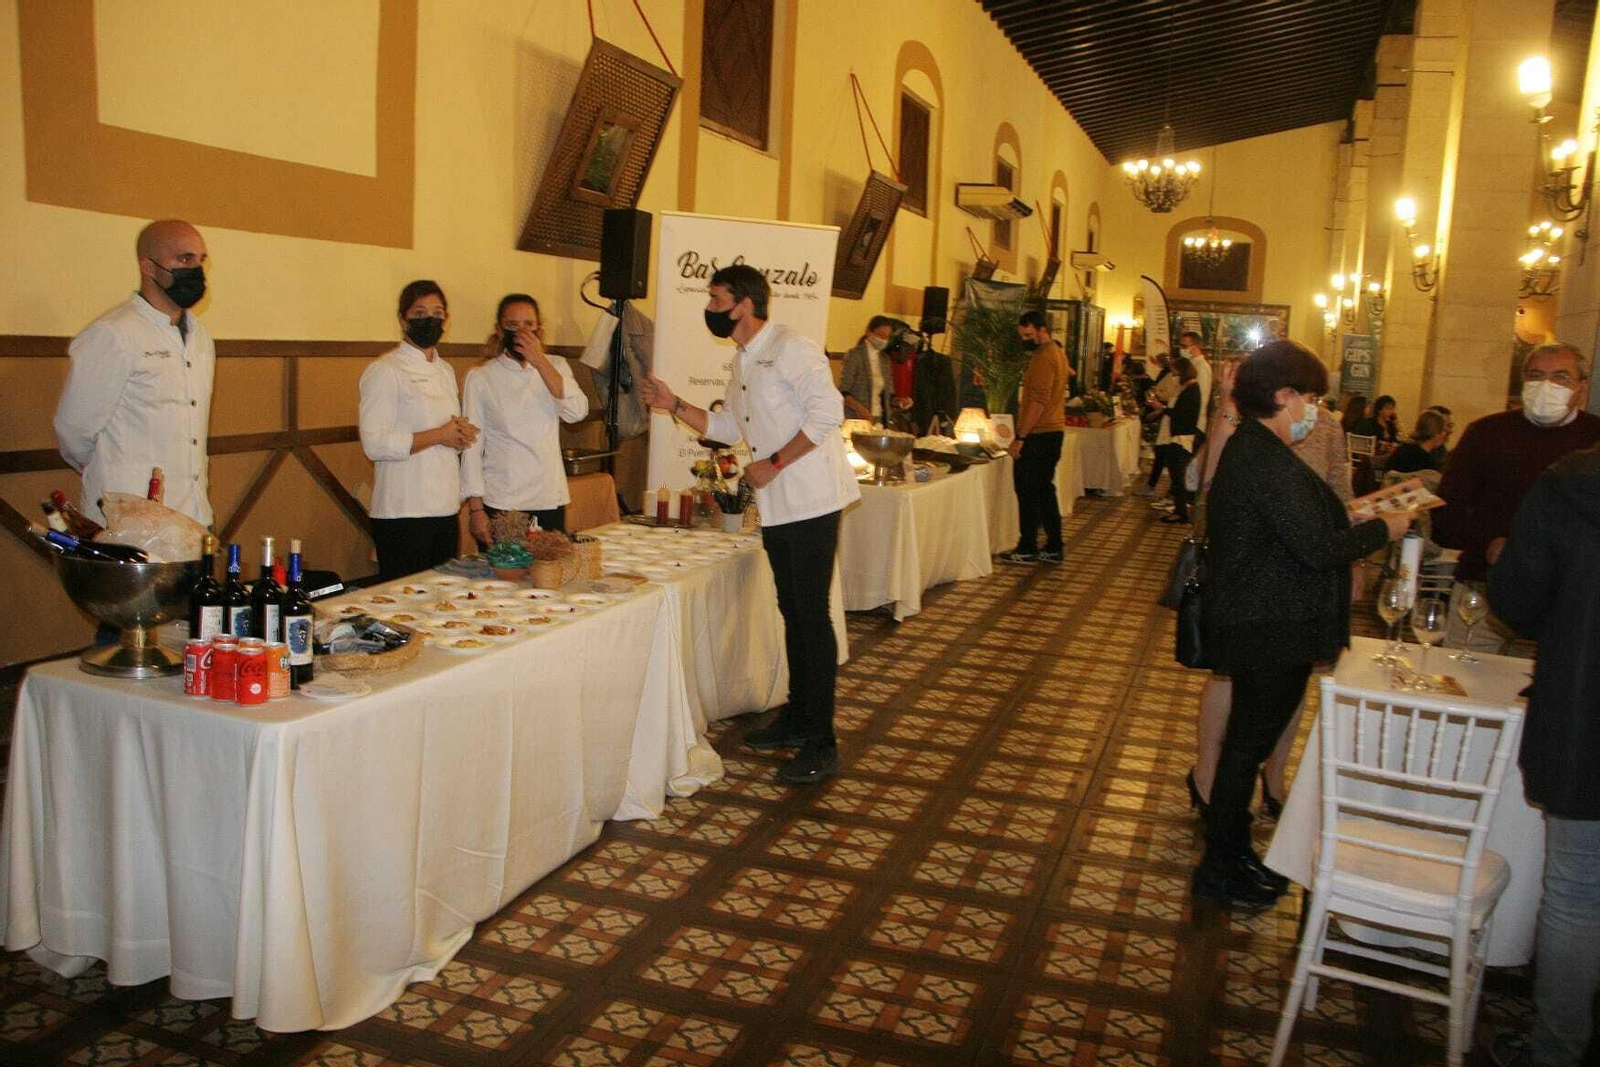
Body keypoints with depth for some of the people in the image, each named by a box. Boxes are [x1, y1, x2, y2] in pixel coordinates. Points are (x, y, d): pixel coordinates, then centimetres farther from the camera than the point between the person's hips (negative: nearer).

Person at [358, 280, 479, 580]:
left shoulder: (446, 371, 16)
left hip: (446, 510, 8)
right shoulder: (384, 371, -8)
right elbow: (375, 444, -17)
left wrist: (461, 434, 1)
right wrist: (439, 436, -14)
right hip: (403, 513, -8)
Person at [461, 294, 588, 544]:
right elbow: (472, 446, -1)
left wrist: (540, 361, -15)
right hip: (500, 504, -3)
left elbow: (577, 412, -9)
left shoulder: (555, 368, 9)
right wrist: (475, 509, -6)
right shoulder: (480, 377, 0)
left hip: (551, 502, 3)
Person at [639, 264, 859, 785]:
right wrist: (674, 404, 11)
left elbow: (828, 411, -23)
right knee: (792, 611, 16)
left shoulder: (790, 347, -14)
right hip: (777, 506, 10)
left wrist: (774, 463, -20)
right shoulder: (743, 362, 16)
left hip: (810, 500, -9)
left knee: (812, 615, -6)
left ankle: (821, 744, 2)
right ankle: (796, 719, 29)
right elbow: (728, 426, 23)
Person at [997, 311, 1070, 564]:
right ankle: (1053, 548, 16)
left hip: (1038, 435, -10)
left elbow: (1038, 401, -22)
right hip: (1054, 431, 10)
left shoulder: (1043, 357, -15)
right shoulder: (1057, 353, 17)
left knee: (1028, 491, -4)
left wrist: (1020, 436, -22)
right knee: (1044, 490, 13)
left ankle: (1027, 549, 1)